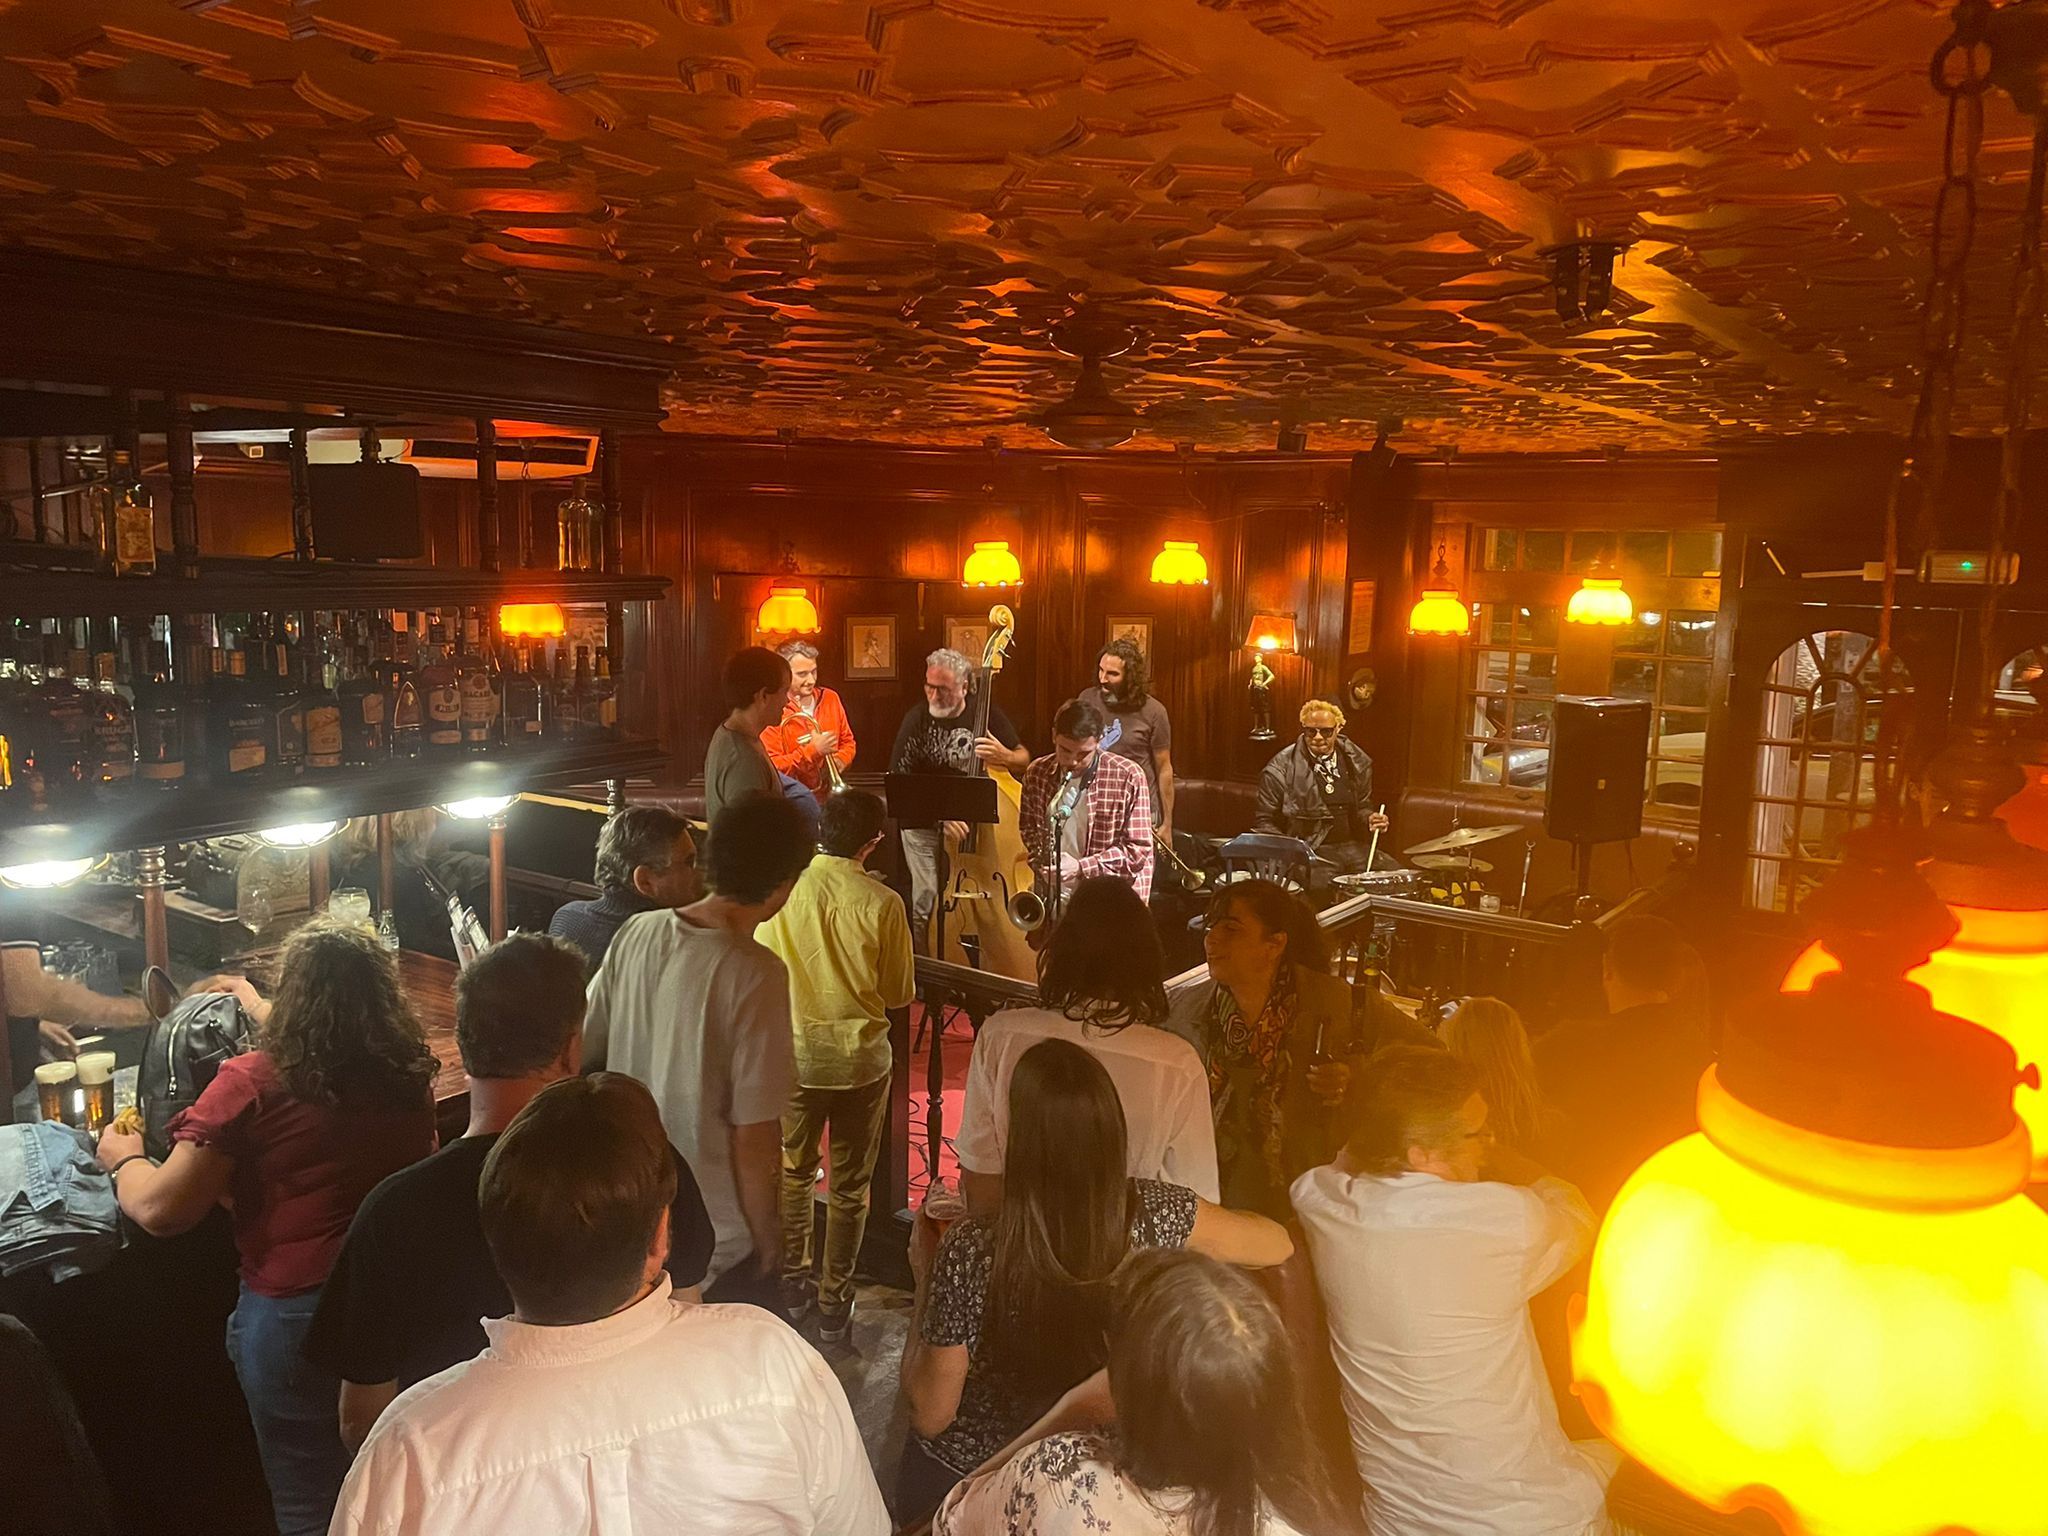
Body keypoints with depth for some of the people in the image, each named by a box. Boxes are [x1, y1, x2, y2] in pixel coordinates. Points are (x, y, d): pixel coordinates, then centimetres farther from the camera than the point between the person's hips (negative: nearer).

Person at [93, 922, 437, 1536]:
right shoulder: (410, 1071, -2)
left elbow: (160, 1209, -13)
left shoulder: (252, 1084, -17)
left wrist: (123, 1158, 9)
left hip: (294, 1315, -4)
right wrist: (259, 1009, 37)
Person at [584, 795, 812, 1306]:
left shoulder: (636, 933, -8)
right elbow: (754, 1135, -22)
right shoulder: (755, 975, -26)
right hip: (719, 1239, -6)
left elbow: (582, 1051, 4)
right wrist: (767, 1239, -7)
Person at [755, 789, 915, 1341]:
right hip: (859, 1056, -2)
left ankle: (791, 1283, 35)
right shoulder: (881, 903, -18)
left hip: (792, 1052, 2)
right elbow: (900, 992, -7)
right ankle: (834, 1305, 22)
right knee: (850, 1186, 13)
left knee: (792, 1173, 22)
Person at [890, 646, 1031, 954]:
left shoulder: (987, 712, -2)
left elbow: (1024, 760, 5)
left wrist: (1005, 756, -20)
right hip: (924, 825, -2)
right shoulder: (917, 719, -9)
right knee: (927, 901, -9)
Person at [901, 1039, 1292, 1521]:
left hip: (965, 1473, -3)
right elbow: (1279, 1244, -8)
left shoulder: (970, 1252, -35)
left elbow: (931, 1415, -21)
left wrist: (925, 1281, -11)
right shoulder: (1155, 1215, -27)